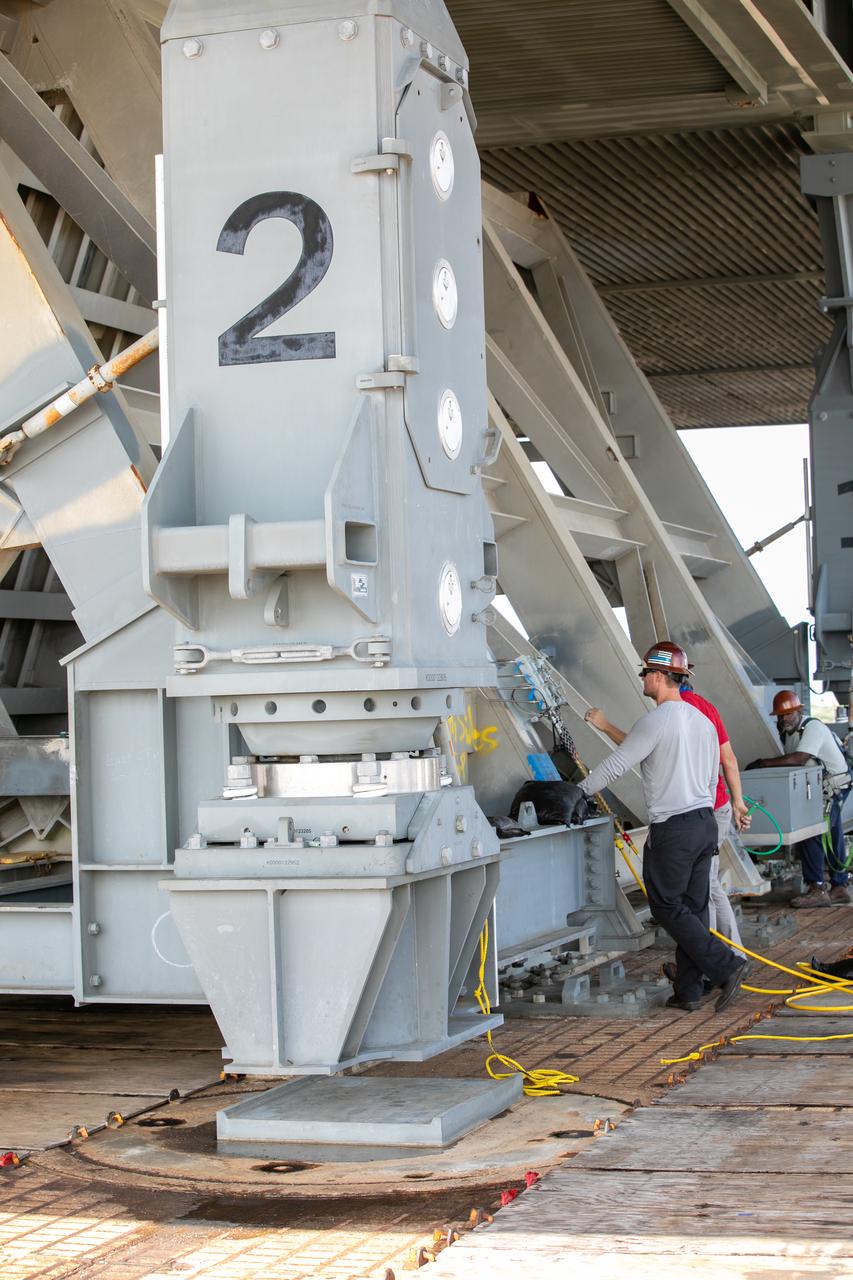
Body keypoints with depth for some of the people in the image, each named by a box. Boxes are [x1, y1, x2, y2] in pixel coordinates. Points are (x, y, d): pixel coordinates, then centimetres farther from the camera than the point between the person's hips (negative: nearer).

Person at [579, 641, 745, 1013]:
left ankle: (725, 967, -11)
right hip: (705, 822, 8)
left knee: (667, 906, 0)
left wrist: (581, 790, 5)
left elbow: (617, 763, -8)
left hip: (671, 829, -8)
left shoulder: (656, 720, -13)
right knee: (693, 907, 9)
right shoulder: (702, 720, 13)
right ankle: (687, 991, 12)